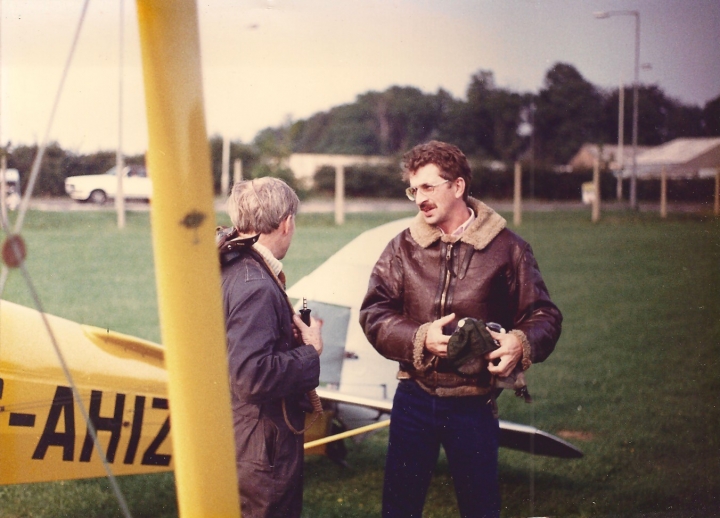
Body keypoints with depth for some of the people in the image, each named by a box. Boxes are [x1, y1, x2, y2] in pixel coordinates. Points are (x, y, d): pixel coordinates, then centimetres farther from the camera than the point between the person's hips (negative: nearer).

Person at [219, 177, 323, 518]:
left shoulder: (231, 269, 5)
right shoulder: (257, 287, -24)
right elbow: (254, 375, -31)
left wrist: (291, 334, 5)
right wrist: (310, 352, -17)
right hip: (263, 448, -10)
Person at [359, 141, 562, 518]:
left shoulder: (505, 248, -3)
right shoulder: (403, 248, 2)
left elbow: (543, 315, 0)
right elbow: (374, 313, -2)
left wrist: (521, 343, -21)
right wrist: (420, 338, -19)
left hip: (474, 404, -2)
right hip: (414, 398, 2)